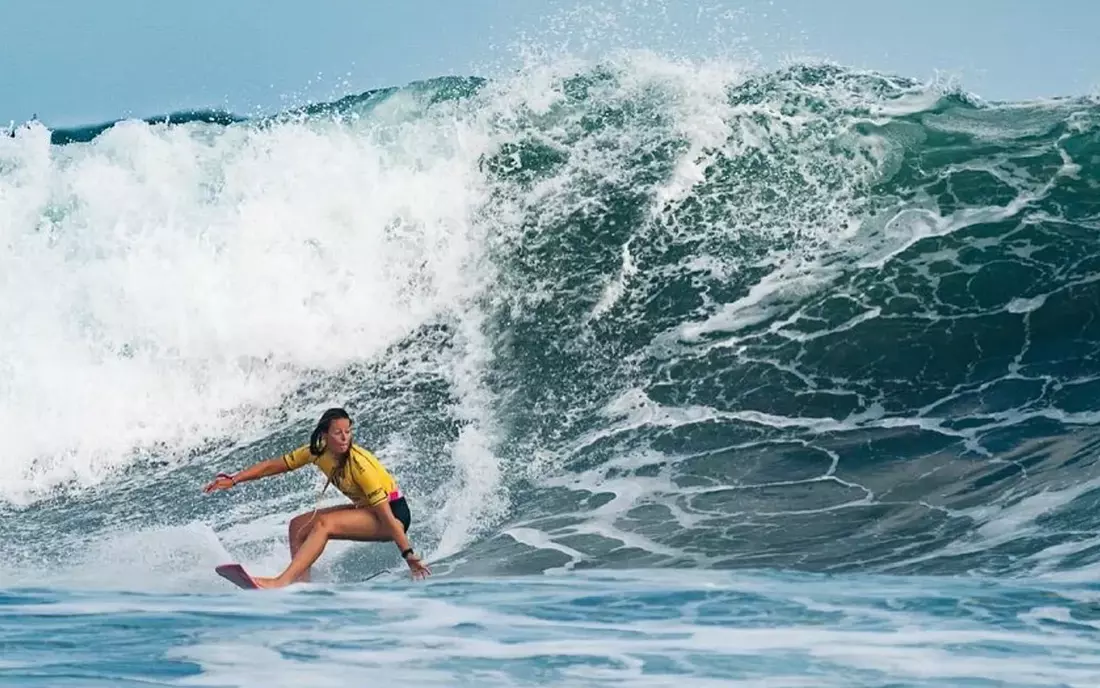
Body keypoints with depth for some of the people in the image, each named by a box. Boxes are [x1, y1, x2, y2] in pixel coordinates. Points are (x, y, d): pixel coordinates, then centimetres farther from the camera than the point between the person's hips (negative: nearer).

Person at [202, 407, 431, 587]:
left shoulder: (359, 464, -29)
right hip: (365, 509, 8)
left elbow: (386, 515, -29)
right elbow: (273, 465, 2)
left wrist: (408, 555, -29)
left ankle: (282, 582, -39)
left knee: (324, 523, -28)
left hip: (393, 512, -8)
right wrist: (233, 480, -4)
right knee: (298, 525, 1)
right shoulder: (317, 451, -9)